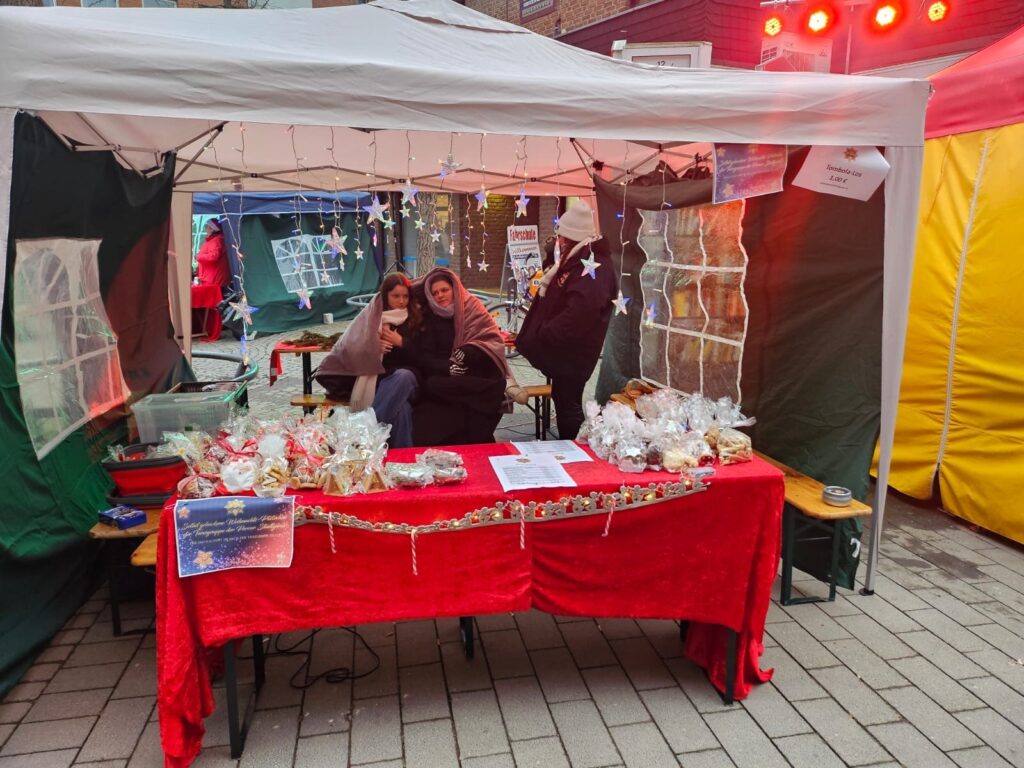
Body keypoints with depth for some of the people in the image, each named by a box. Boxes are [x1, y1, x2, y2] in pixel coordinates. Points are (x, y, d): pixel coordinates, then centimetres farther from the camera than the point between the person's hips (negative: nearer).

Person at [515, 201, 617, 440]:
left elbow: (577, 315, -33)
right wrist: (538, 334, 10)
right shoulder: (575, 260, 12)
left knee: (568, 405, 1)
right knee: (563, 400, 19)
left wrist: (541, 335, -23)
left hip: (573, 352, -10)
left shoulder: (594, 266, -21)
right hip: (562, 348, 10)